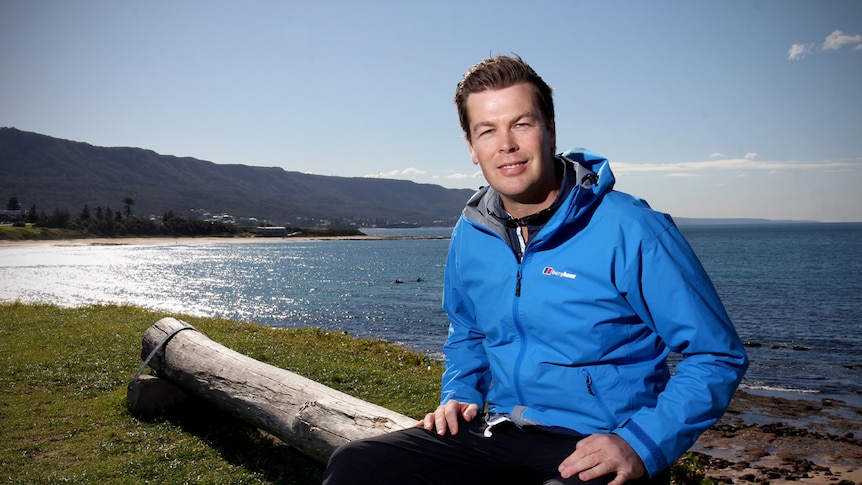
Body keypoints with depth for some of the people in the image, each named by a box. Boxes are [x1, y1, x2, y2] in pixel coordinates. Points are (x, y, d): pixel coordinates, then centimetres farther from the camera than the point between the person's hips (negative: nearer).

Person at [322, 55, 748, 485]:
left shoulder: (632, 232, -13)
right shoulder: (469, 235, 6)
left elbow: (718, 357, -8)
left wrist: (641, 447, -19)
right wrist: (460, 396, 6)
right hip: (498, 434, 5)